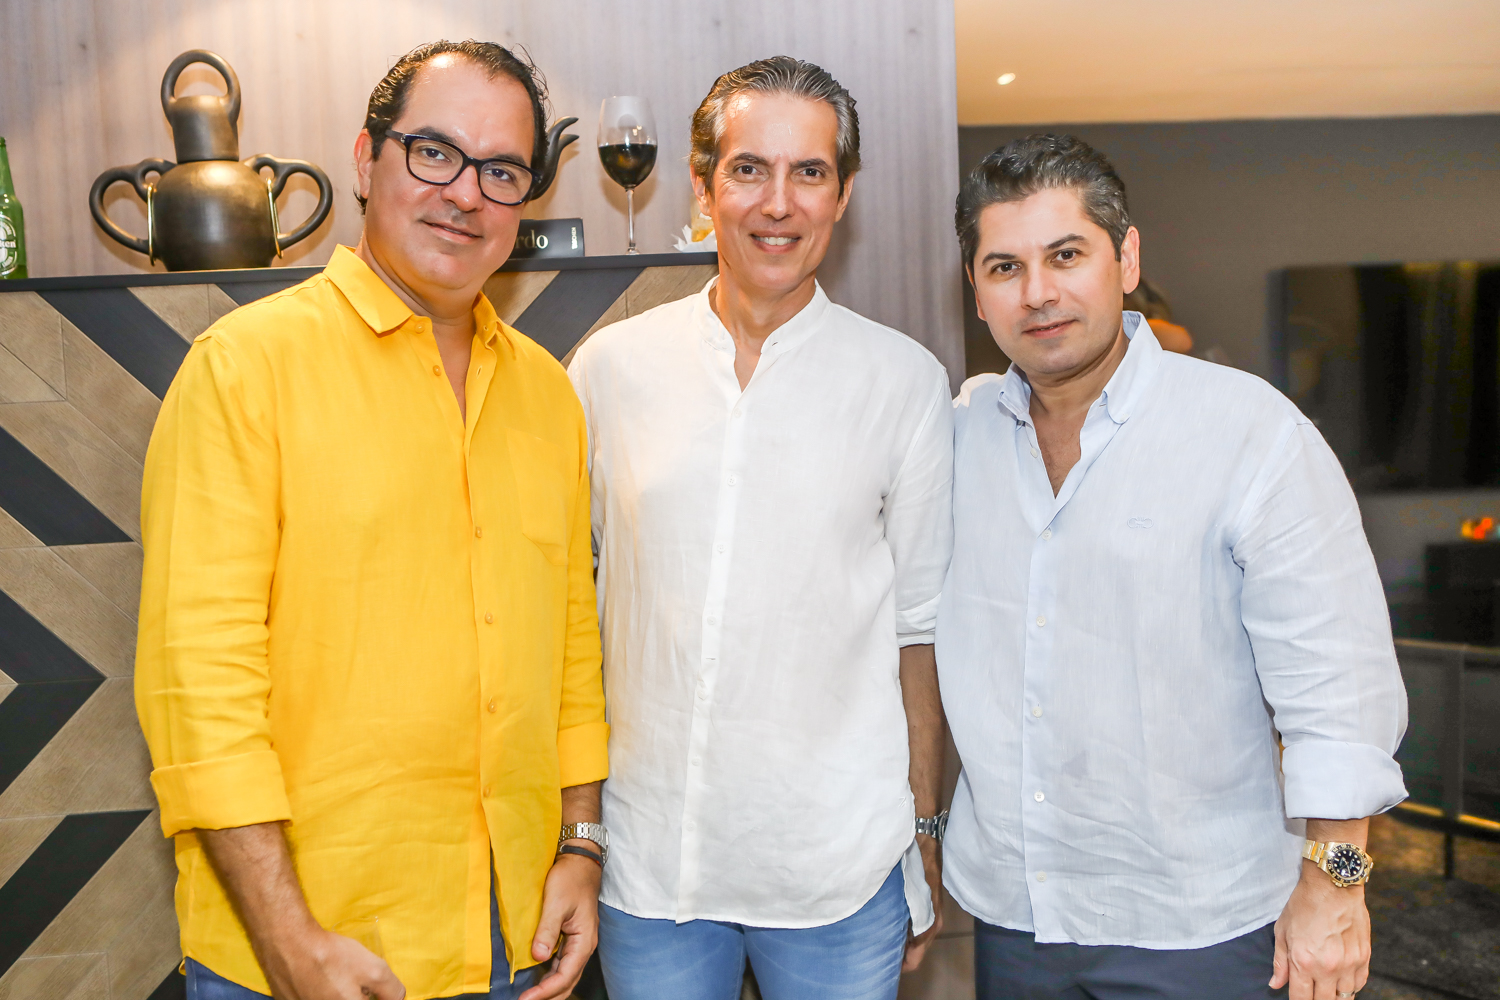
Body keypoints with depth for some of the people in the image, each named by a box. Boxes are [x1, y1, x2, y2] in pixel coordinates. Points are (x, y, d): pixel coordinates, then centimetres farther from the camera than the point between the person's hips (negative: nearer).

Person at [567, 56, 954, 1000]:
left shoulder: (906, 381, -4)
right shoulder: (611, 365, -1)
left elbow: (922, 625, 1)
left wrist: (925, 833, 3)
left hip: (839, 867, -1)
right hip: (647, 851, 2)